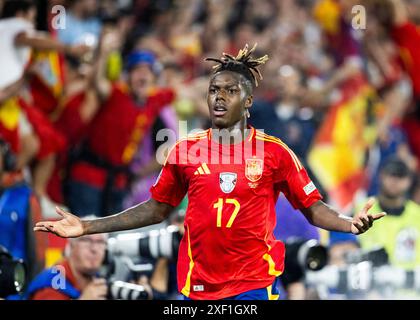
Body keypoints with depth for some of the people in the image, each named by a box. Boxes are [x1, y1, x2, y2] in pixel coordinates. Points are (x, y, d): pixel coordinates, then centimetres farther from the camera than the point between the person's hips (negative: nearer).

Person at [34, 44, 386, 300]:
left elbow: (313, 207, 2)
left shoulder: (274, 152, -1)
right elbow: (157, 209, 14)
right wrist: (86, 227, 9)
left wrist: (349, 223, -19)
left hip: (255, 284, -2)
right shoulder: (185, 150, 5)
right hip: (200, 285, 2)